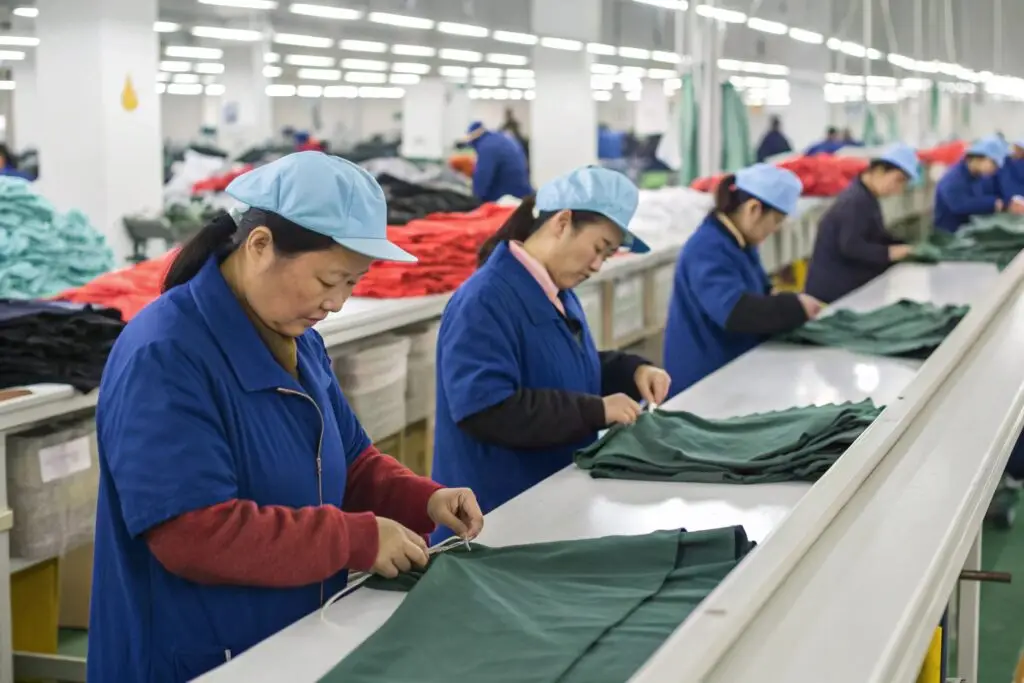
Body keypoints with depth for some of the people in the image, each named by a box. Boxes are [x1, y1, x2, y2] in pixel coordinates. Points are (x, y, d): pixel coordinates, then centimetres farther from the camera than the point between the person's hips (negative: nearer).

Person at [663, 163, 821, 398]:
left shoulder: (739, 243, 8)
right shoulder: (708, 250, -24)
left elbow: (760, 293, 21)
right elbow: (734, 310, -36)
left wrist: (792, 305, 0)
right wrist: (795, 308, -26)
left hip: (733, 370, 10)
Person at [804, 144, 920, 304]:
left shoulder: (867, 199, 16)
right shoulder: (855, 202, -19)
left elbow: (876, 238, 16)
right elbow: (851, 246, -28)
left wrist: (903, 247, 2)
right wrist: (888, 253, -28)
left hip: (852, 287, 11)